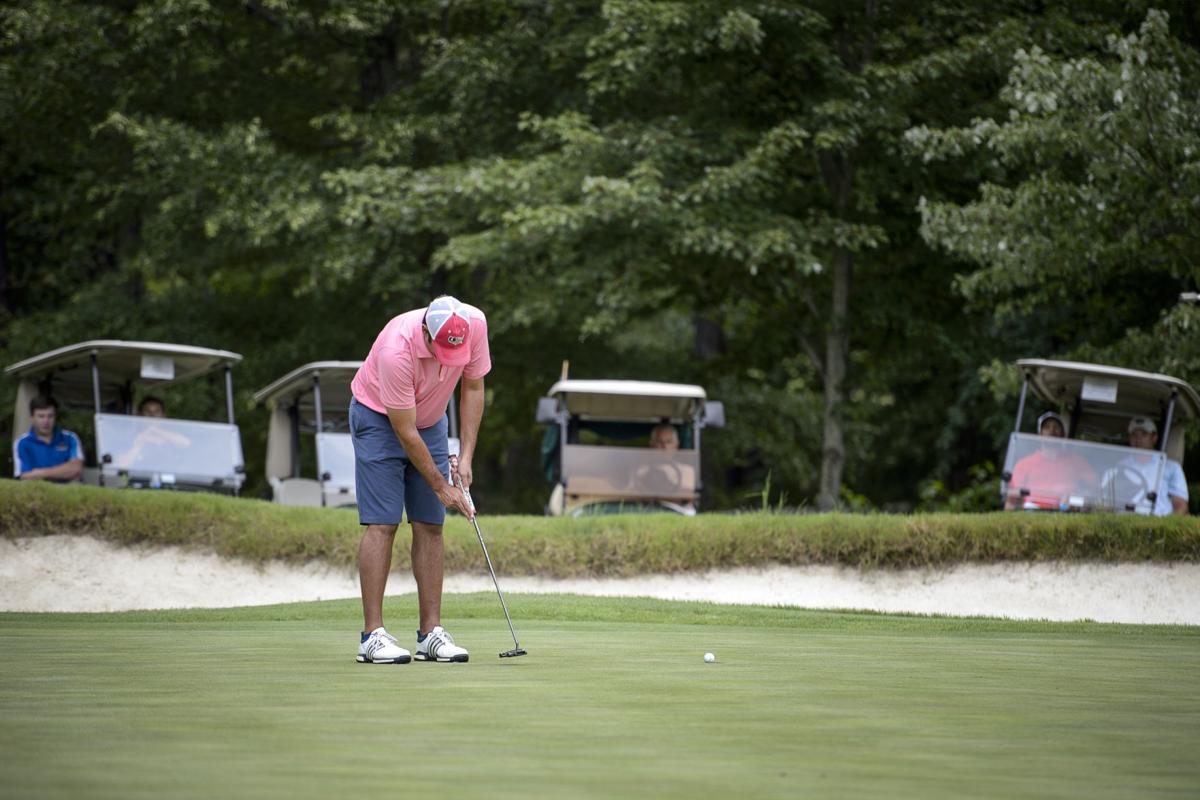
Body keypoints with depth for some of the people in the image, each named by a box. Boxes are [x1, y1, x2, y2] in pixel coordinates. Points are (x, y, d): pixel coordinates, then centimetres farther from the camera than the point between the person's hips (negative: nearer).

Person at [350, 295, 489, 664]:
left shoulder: (475, 323, -23)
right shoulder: (396, 351, -37)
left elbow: (473, 387, -5)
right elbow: (405, 433, -27)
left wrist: (466, 457, -10)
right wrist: (442, 487, -19)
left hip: (430, 419, 5)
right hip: (379, 417, -5)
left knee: (430, 525, 0)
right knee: (382, 524, -12)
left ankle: (431, 632, 1)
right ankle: (373, 635, -13)